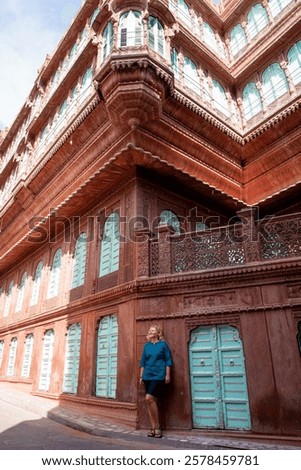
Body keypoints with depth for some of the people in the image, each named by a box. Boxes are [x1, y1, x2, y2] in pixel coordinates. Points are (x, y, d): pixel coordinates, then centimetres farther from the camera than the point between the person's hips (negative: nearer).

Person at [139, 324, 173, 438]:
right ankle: (153, 428, 17)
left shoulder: (163, 344, 0)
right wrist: (141, 376, 11)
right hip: (147, 376, 5)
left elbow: (168, 360, 0)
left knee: (149, 398, -16)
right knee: (151, 401, 7)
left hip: (159, 376, -5)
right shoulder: (146, 345, 11)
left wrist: (167, 375, -5)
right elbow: (143, 361, 14)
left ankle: (157, 426, -1)